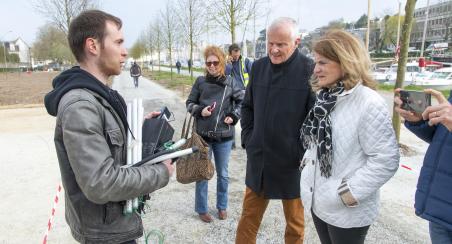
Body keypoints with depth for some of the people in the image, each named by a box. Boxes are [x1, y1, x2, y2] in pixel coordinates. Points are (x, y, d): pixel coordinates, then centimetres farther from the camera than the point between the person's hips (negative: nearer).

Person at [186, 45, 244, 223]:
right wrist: (200, 110, -14)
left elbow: (242, 101, 9)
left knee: (223, 174, 14)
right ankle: (201, 209, 28)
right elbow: (189, 103, 5)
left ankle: (222, 206, 34)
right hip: (203, 135, -1)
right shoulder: (200, 81, -4)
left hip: (224, 136, 1)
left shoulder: (230, 82, -2)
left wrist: (234, 116, -4)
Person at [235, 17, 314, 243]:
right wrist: (248, 137, 4)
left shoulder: (310, 70, -14)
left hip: (292, 164, -4)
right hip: (258, 160, 4)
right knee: (248, 217, 17)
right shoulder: (258, 67, 3)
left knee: (295, 223, 17)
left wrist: (304, 154, -11)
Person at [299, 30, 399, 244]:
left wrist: (350, 193, -19)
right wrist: (307, 163, 6)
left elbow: (386, 160, -21)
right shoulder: (324, 97, 2)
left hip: (347, 211, -6)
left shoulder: (369, 103, -20)